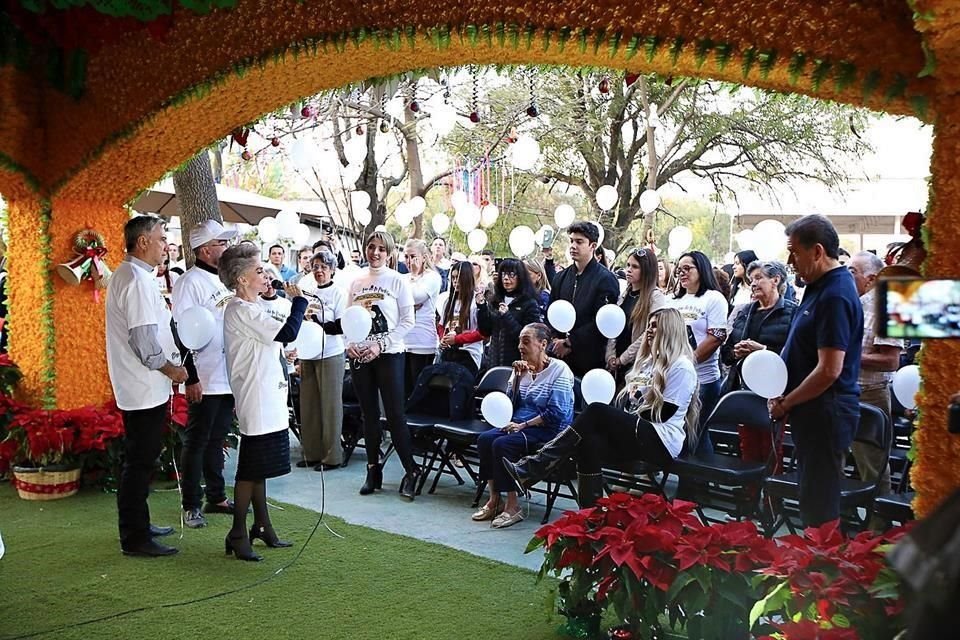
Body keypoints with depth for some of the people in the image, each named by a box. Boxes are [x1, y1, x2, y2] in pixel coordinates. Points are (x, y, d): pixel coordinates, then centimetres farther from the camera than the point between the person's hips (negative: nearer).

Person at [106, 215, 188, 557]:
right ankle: (135, 539, 5)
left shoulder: (126, 274, 15)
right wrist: (171, 369, -12)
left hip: (137, 387, 11)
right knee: (140, 462, -3)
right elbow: (144, 339, -23)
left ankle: (137, 526, 30)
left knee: (140, 459, 18)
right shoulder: (138, 279, -18)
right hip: (146, 387, -11)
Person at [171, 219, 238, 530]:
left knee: (217, 440, 17)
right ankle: (191, 506, 13)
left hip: (229, 378, 8)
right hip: (204, 381, -8)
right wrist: (191, 379, -18)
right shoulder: (191, 282, -12)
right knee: (196, 443, 3)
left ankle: (216, 497, 27)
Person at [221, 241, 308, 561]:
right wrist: (298, 300, -12)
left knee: (259, 467, 16)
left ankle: (262, 526, 26)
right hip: (256, 403, -10)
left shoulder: (250, 308, 14)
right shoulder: (242, 311, -18)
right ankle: (238, 534, 8)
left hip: (266, 400, 10)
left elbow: (276, 335, 19)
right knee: (250, 469, -2)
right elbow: (288, 333, -25)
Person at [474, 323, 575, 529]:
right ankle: (494, 500, -11)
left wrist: (524, 425, -16)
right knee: (485, 439, -19)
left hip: (549, 430, -7)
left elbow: (556, 414, -14)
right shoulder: (523, 368, 13)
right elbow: (510, 405, 10)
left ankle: (512, 506, -19)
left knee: (502, 444, -29)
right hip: (519, 424, 7)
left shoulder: (559, 370, -7)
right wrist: (517, 378, -2)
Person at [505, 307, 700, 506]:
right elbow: (626, 405, 16)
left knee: (597, 412, -27)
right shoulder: (650, 361, 23)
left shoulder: (682, 367, -4)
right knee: (590, 443, -24)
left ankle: (531, 470, -32)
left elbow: (663, 414, -12)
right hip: (635, 433, 8)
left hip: (662, 442, -8)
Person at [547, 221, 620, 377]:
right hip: (559, 354, 5)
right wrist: (556, 340, -2)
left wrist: (569, 342, -13)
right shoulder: (561, 277, 14)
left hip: (590, 358, -5)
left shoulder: (606, 279, -5)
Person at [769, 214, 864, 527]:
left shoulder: (835, 296, -20)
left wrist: (786, 403, -13)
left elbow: (829, 371, -25)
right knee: (812, 498, 17)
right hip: (812, 411, 10)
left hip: (825, 413, -10)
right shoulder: (820, 287, 11)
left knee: (820, 507, -1)